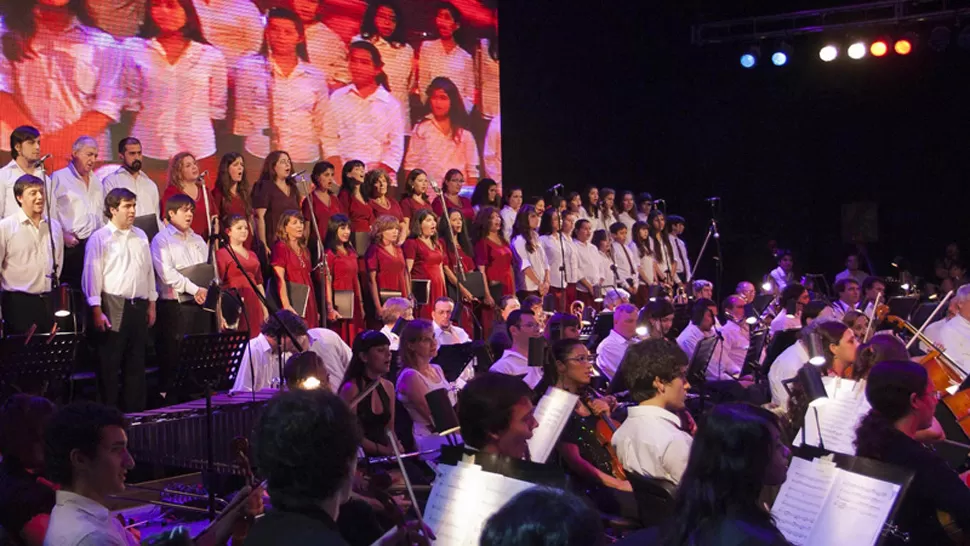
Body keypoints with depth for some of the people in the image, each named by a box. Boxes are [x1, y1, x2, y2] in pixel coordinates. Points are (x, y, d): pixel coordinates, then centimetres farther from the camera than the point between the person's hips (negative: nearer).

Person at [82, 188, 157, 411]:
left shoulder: (140, 236, 13)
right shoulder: (99, 238, -4)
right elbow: (92, 275, -7)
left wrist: (151, 304, 14)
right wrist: (97, 311, -12)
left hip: (138, 306, 5)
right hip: (113, 307, -5)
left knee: (136, 363, 10)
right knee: (109, 363, 0)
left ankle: (135, 410, 17)